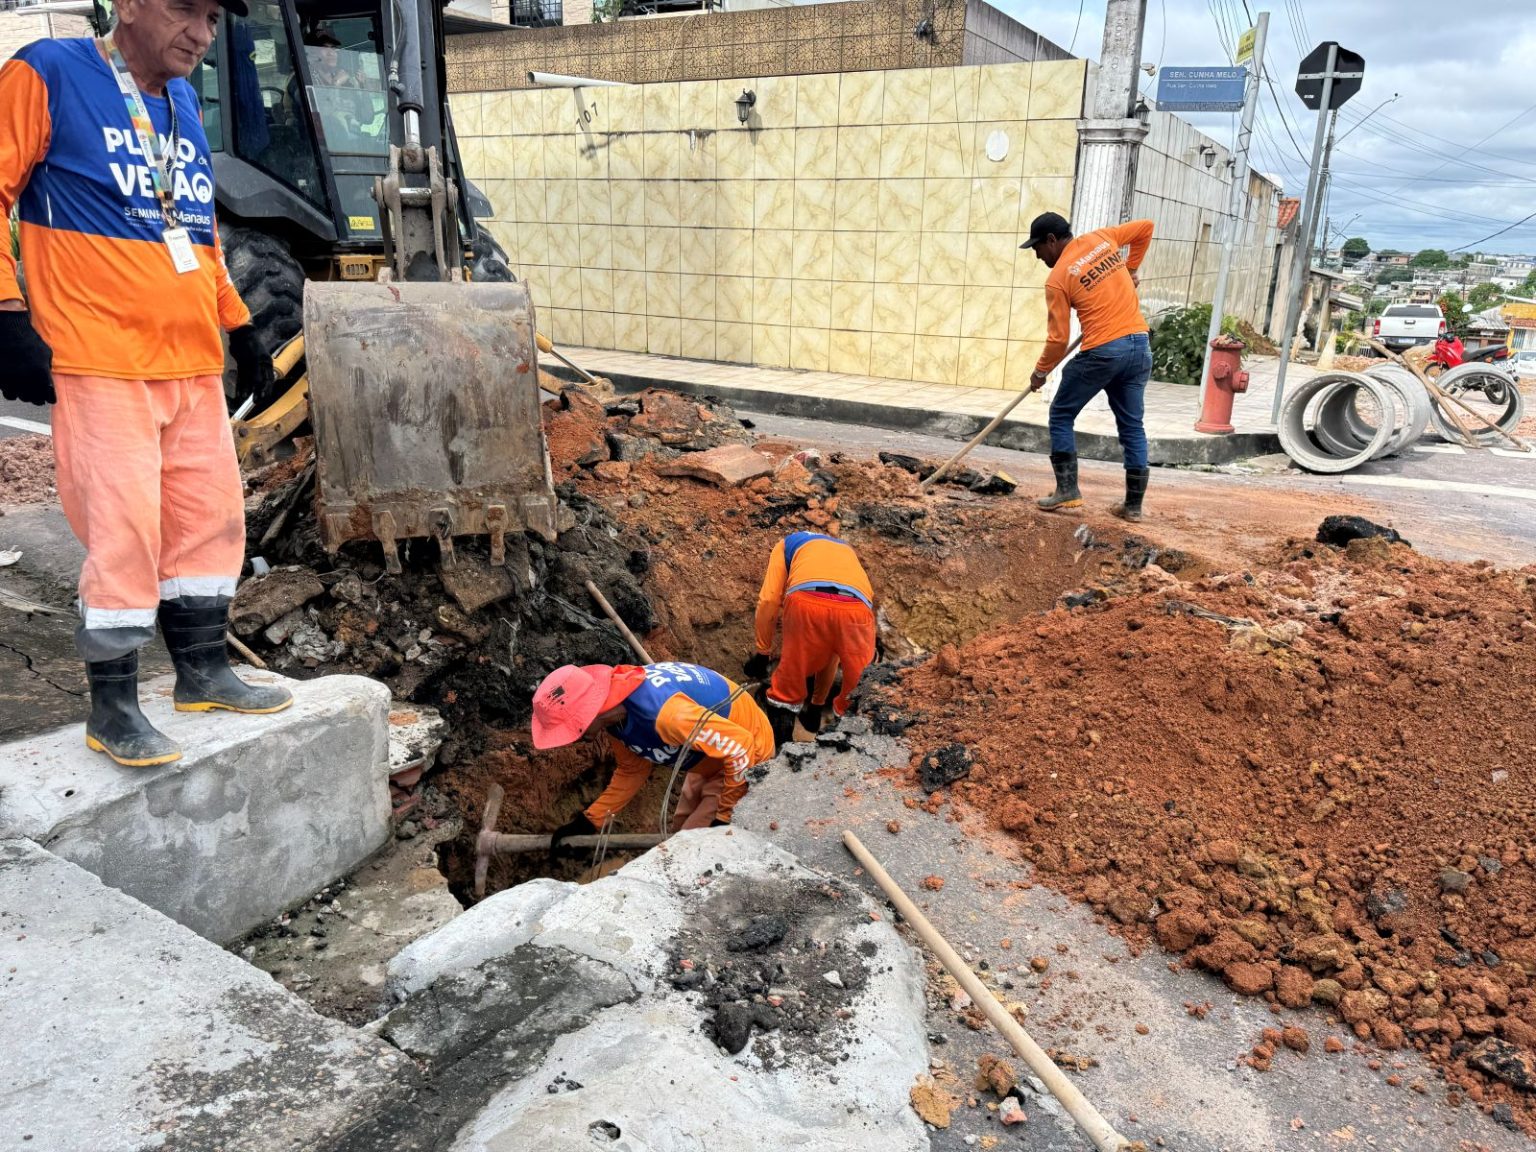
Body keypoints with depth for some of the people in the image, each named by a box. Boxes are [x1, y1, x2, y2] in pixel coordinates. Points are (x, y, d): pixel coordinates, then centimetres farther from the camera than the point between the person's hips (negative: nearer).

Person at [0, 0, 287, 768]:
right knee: (123, 531, -7)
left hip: (194, 364, 7)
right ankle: (112, 711, 7)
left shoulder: (183, 102, 17)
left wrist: (238, 327, 21)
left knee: (210, 518, 9)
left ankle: (202, 672, 24)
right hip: (103, 363, -7)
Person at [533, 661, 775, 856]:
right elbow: (632, 771, 4)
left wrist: (725, 816, -23)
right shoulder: (614, 715, -12)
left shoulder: (665, 713, -41)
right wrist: (587, 823, -4)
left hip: (748, 754, -8)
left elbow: (740, 747, -34)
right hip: (711, 755, 8)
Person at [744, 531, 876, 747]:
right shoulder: (846, 551, 44)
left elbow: (769, 601, 18)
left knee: (793, 665, 18)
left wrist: (762, 651, 25)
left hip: (807, 600, -1)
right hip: (856, 608, 2)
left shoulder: (786, 544, 33)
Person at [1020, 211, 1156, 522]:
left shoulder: (1057, 279, -6)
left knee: (1061, 416, 12)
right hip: (1139, 346, 6)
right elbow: (1146, 227, 23)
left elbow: (1058, 338, -5)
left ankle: (1067, 490, 7)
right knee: (1132, 426, 11)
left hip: (1102, 351, -6)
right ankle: (1134, 504, 13)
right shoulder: (1102, 238, 9)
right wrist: (1130, 270, 28)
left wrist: (1040, 371, 10)